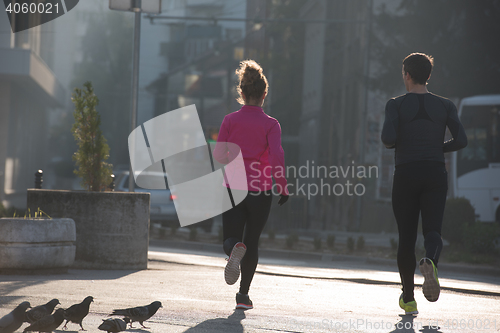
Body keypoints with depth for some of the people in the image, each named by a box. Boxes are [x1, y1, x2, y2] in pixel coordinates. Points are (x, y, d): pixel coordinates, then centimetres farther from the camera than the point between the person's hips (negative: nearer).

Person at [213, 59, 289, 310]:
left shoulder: (230, 120, 0)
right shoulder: (271, 124, -5)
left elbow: (218, 154, -2)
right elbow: (276, 156, -16)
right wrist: (283, 187, -6)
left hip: (233, 189, 1)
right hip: (260, 191, 0)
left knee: (231, 240, 5)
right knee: (252, 242, 14)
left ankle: (235, 250, -33)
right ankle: (243, 295, 11)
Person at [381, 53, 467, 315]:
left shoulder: (396, 105, -1)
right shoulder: (445, 105, 6)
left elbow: (388, 138, -15)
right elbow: (461, 140, -3)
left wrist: (392, 143, 9)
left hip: (406, 175, -1)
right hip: (436, 174, 1)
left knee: (406, 237, 9)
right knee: (432, 231, -5)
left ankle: (408, 298, 15)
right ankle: (430, 262, -41)